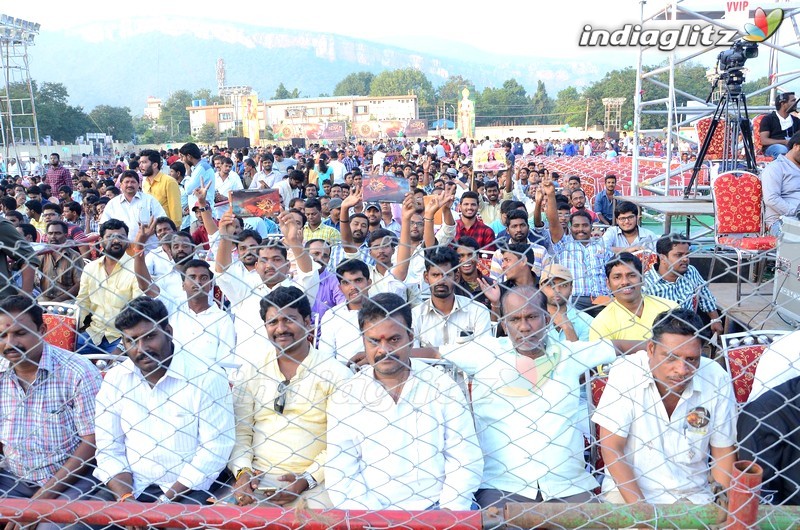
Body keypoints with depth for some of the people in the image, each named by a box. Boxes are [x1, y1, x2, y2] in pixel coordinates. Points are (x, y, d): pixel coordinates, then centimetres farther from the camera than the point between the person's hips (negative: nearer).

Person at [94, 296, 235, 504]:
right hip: (131, 486, 4)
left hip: (187, 488, -4)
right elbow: (109, 450, 7)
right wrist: (126, 498, -9)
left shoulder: (207, 378, -8)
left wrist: (165, 501, -14)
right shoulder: (115, 379, 6)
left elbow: (214, 450, -10)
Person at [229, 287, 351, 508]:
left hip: (313, 484, -3)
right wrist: (242, 471, -8)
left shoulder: (336, 374, -1)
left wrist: (307, 479, -14)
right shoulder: (251, 371, 9)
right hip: (256, 480, 3)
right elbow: (240, 431, 8)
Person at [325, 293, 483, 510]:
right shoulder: (345, 397, 4)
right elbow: (340, 474, 1)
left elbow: (465, 460, 2)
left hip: (437, 508, 0)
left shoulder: (444, 386, 5)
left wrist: (449, 512, -10)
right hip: (374, 516, 0)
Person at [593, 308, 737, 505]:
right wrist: (638, 506, -17)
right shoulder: (625, 372, -16)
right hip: (628, 488, -2)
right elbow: (611, 448, -12)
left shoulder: (717, 379, -8)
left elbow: (723, 451, 3)